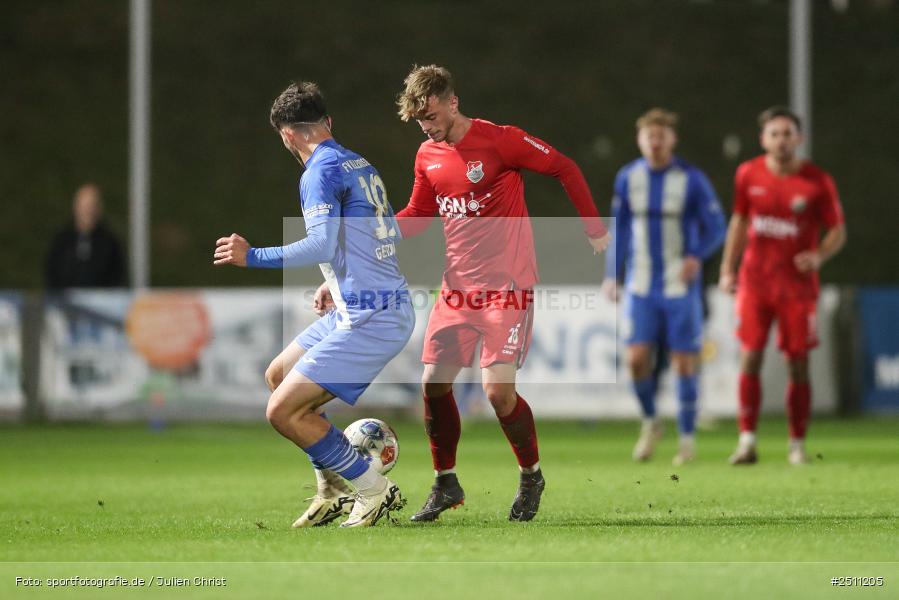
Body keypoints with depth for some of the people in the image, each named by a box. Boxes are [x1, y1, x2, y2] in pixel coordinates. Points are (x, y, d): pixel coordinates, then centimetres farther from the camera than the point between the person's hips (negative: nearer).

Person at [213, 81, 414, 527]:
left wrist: (253, 257, -18)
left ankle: (375, 492, -1)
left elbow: (322, 244, -26)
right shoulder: (363, 167, 15)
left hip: (370, 321, -10)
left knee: (282, 412, -9)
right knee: (278, 376, 21)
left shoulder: (321, 173, -13)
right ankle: (333, 493, 22)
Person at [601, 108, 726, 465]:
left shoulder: (692, 180, -7)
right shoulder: (628, 178, 4)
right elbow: (619, 228, 15)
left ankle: (687, 438, 10)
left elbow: (715, 228, -4)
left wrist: (697, 256, -22)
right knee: (637, 358, -8)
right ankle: (650, 423, 17)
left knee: (684, 361, -2)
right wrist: (611, 274, 11)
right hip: (641, 287, 2)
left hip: (680, 286, -2)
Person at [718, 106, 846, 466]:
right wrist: (728, 269, 9)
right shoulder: (748, 174, 2)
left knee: (798, 365, 1)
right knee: (750, 358, -7)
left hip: (797, 284, -2)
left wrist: (819, 256, -19)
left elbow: (838, 231, 1)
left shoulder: (817, 182, -6)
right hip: (755, 282, 2)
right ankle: (747, 442, -4)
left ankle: (797, 445, 11)